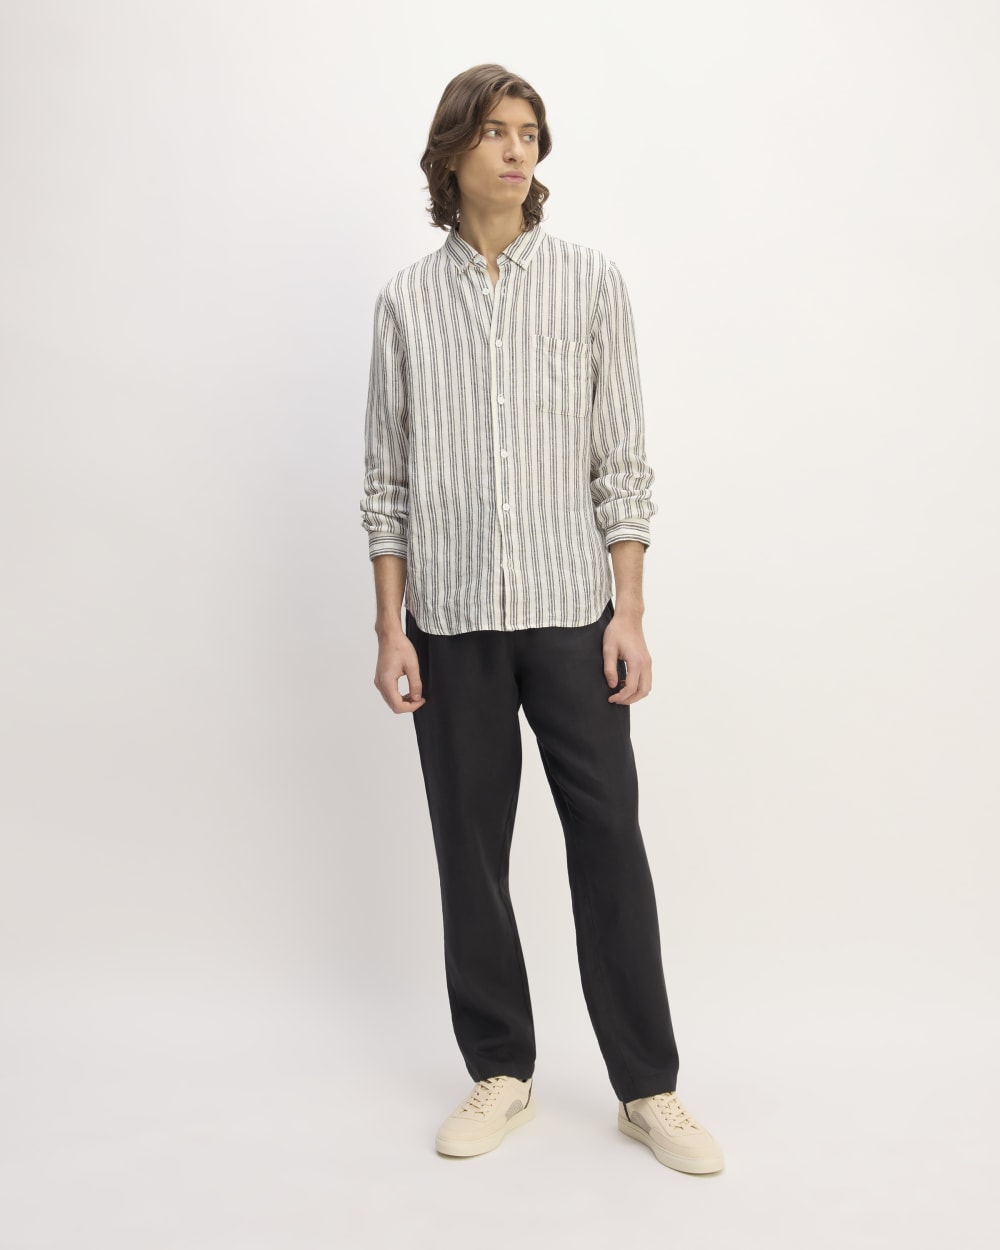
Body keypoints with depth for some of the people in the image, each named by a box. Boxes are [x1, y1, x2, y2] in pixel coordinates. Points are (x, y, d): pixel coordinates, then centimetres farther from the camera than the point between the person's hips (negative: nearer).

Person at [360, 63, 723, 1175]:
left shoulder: (591, 284, 5)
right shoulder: (406, 303, 7)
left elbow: (620, 464, 2)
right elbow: (387, 483, 6)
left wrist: (630, 617, -5)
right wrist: (390, 632, -1)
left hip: (570, 611, -1)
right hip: (452, 621, 1)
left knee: (608, 843, 1)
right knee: (470, 851, 8)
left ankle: (648, 1088, 15)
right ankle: (501, 1073, 24)